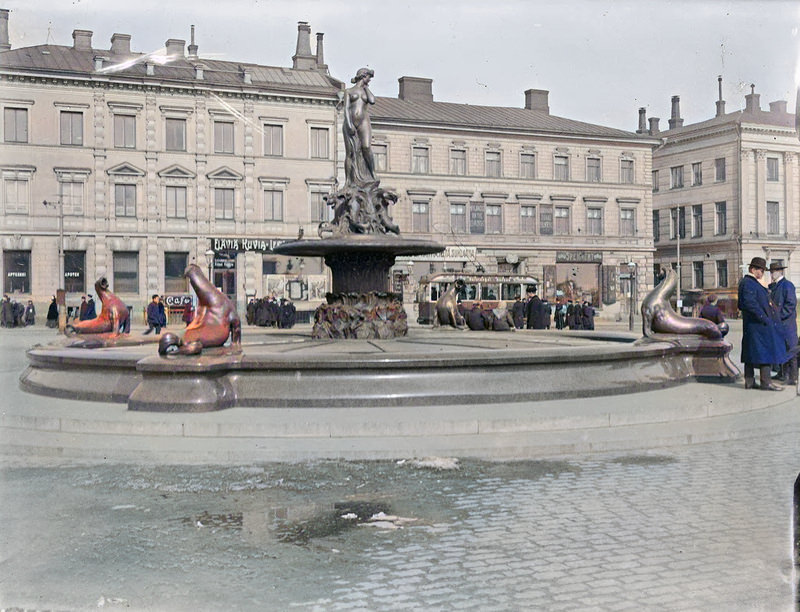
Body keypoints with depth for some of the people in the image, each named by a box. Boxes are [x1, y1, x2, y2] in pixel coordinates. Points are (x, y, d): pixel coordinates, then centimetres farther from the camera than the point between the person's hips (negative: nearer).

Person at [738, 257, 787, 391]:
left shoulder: (753, 282, 19)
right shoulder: (748, 283, -14)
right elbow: (750, 303, -24)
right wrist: (764, 318, -21)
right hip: (759, 325, -11)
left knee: (751, 354, 10)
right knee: (766, 351, -8)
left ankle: (749, 381, 13)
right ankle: (765, 382, -6)